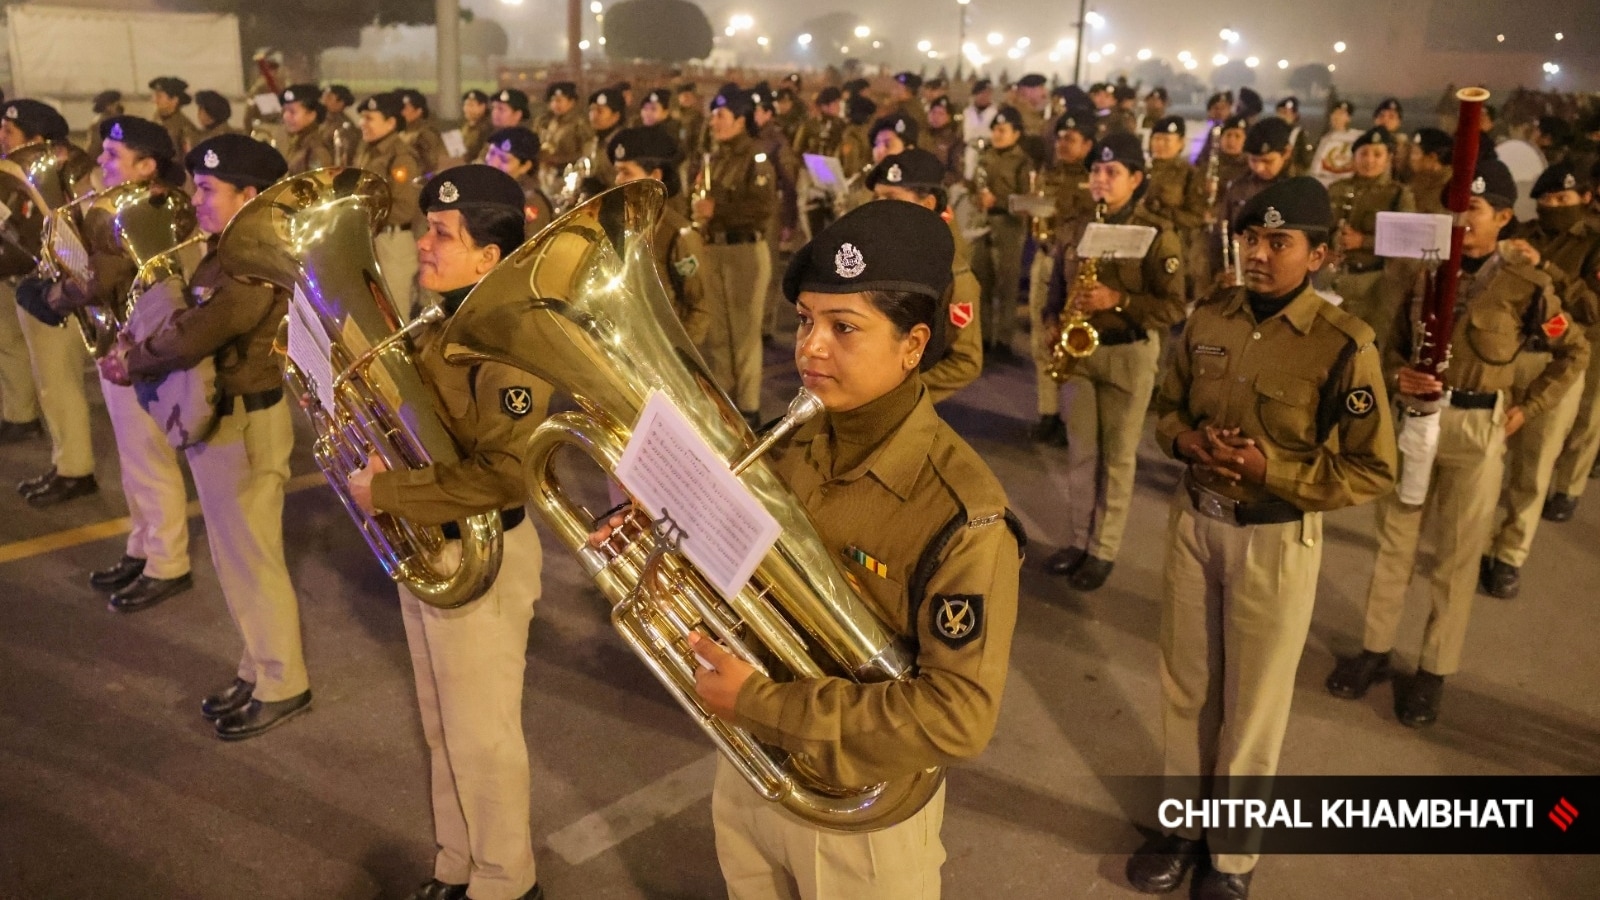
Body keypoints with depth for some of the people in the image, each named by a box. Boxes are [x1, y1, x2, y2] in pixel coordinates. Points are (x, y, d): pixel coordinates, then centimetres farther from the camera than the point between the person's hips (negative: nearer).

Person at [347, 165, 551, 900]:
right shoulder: (441, 322, 7)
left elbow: (504, 474, -29)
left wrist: (387, 494, -24)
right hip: (424, 549, 9)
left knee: (481, 737, 7)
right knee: (444, 730, 21)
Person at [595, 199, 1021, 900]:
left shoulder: (960, 511, -26)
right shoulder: (784, 445, -5)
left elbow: (959, 716, -29)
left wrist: (762, 703, -28)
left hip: (862, 812, -5)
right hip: (745, 770, 6)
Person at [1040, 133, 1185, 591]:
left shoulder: (1157, 235, -9)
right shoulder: (1074, 230, 6)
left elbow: (1173, 307, -10)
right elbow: (1056, 288, 16)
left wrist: (1118, 301, -22)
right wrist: (1052, 323, -2)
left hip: (1128, 354, -4)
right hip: (1076, 350, 5)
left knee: (1117, 456, 5)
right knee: (1080, 451, 12)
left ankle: (1104, 550, 15)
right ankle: (1078, 539, 24)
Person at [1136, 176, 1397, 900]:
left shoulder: (1343, 344, -16)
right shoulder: (1209, 318, -1)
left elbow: (1374, 470, -12)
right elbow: (1169, 406, 11)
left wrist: (1271, 469, -22)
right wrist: (1185, 440, -11)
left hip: (1276, 540, -4)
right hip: (1193, 520, 5)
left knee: (1252, 704, 11)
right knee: (1185, 685, 17)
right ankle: (1186, 821, 39)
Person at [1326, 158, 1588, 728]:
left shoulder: (1526, 286, -6)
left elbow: (1575, 351, 7)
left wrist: (1526, 409, 1)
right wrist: (1398, 375, -12)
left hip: (1478, 430, -3)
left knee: (1457, 554, 7)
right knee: (1394, 540, 12)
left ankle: (1434, 671, 20)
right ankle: (1375, 649, 26)